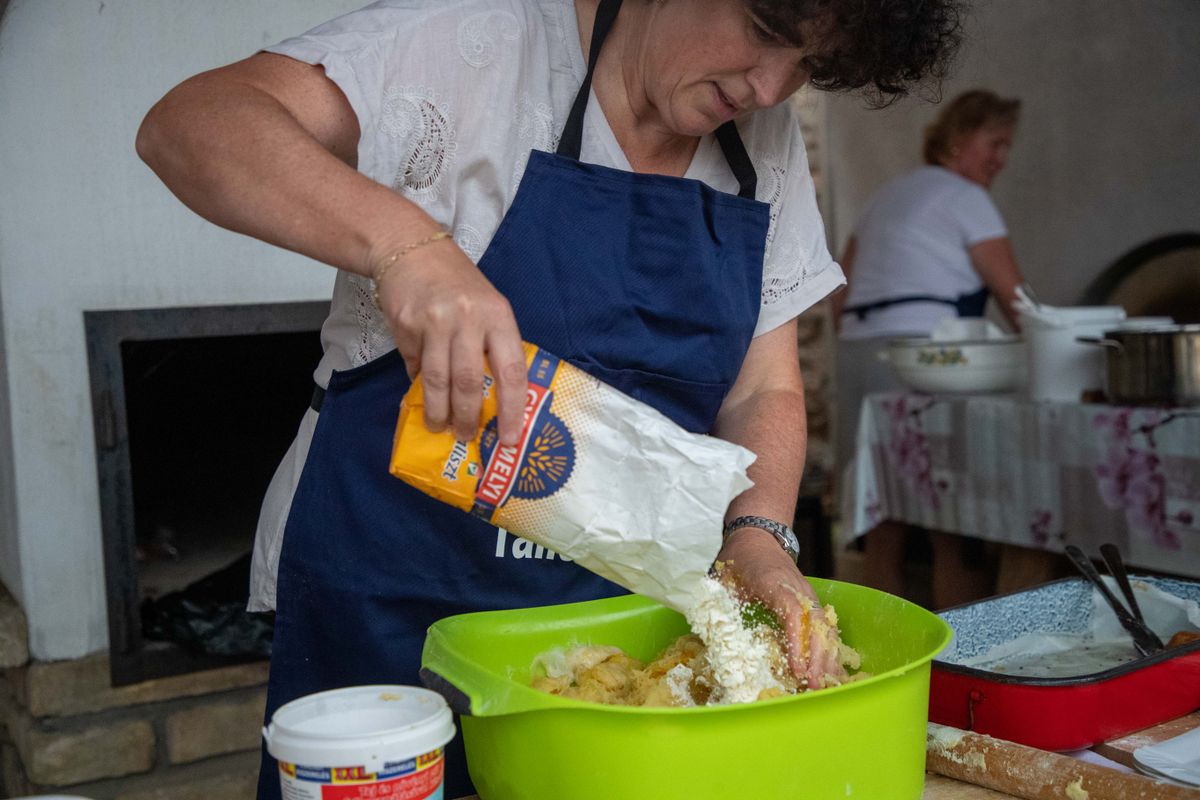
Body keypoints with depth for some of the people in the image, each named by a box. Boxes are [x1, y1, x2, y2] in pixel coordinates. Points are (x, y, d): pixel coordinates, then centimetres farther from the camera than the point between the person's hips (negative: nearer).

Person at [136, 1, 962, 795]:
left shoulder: (770, 144, 3)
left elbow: (763, 392, 5)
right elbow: (190, 123, -23)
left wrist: (758, 537, -15)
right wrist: (404, 241, -39)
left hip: (628, 611, 5)